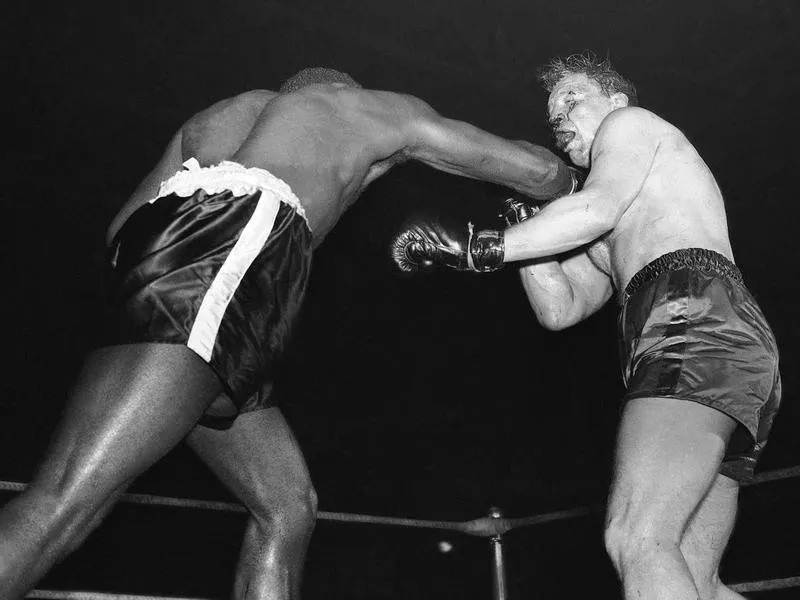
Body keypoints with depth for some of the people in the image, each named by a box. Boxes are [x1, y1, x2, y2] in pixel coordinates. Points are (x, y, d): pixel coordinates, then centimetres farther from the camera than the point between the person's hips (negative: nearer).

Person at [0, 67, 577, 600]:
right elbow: (540, 170, 31)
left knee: (289, 506, 9)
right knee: (67, 503, -18)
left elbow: (122, 227, 27)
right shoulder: (383, 107, 27)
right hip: (230, 241, -7)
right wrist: (567, 185, 53)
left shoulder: (228, 111, 39)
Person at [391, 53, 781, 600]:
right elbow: (559, 308, 25)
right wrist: (526, 221, 22)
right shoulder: (609, 241, 39)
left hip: (698, 319, -9)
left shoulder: (630, 122, 16)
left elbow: (596, 209, -6)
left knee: (637, 539, -25)